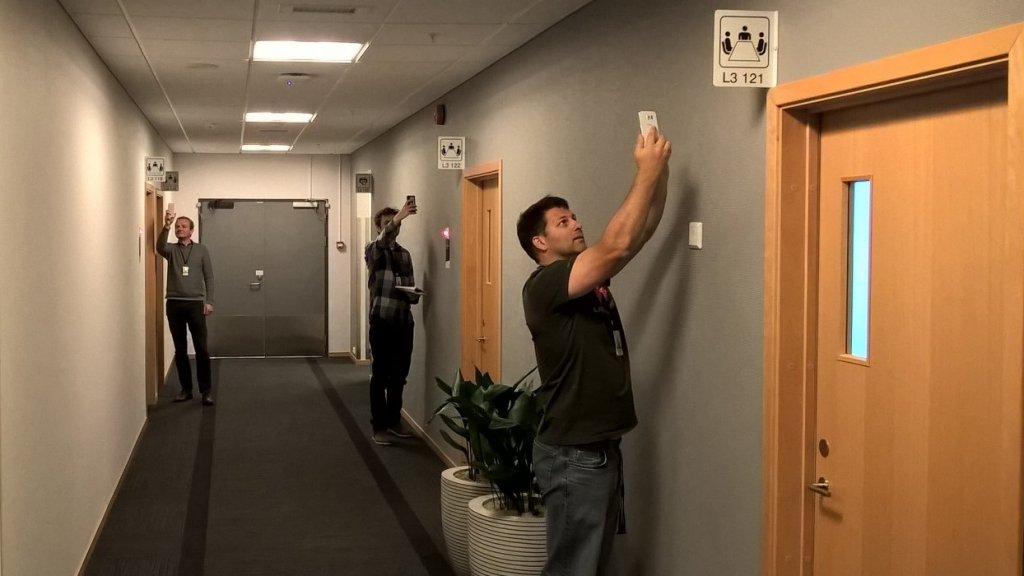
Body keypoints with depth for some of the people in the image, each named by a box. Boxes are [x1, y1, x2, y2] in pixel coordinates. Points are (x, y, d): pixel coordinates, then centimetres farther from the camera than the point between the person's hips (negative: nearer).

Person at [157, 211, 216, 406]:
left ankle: (206, 390, 0)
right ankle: (186, 388, 14)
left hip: (195, 304, -2)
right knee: (180, 349, 6)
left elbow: (209, 276, 4)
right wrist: (166, 227, -32)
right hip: (174, 304, 2)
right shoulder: (171, 250, 7)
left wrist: (209, 301, -4)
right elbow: (160, 247, -18)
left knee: (201, 348, -5)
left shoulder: (201, 250, 6)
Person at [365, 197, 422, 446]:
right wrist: (400, 216, -41)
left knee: (399, 375, 10)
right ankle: (379, 426, 5)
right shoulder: (373, 251, -2)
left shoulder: (405, 254, 15)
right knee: (380, 375, -1)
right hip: (381, 321, -5)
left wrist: (414, 294, -4)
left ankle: (394, 420, 22)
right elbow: (381, 242, -27)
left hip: (404, 321, 5)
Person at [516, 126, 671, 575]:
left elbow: (643, 230, 9)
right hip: (572, 453, -9)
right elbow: (617, 245, -27)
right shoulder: (543, 286, -16)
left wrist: (661, 169, -5)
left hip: (602, 446, 9)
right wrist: (646, 171, -22)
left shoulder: (592, 275, 11)